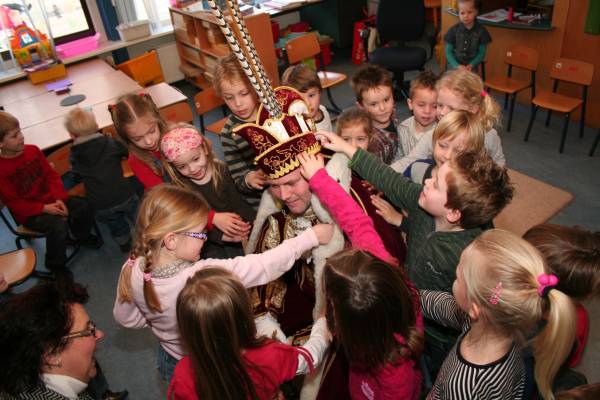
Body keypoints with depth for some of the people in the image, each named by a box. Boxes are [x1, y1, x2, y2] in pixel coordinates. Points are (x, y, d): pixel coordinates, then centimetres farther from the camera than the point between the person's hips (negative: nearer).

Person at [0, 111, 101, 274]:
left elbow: (51, 175, 4)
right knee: (59, 224, -29)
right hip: (28, 213, -6)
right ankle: (56, 264, -4)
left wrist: (59, 198, -11)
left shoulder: (32, 150, -2)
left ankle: (83, 236, 23)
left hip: (51, 200, 6)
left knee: (84, 206, -9)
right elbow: (14, 203, -16)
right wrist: (44, 208, -22)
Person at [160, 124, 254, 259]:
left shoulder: (221, 170, -3)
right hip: (211, 244, -2)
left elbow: (237, 203, -3)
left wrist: (251, 222, -20)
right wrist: (223, 236, -25)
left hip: (236, 231, 2)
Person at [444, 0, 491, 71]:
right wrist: (457, 66, -17)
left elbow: (482, 53, -1)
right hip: (454, 66, 0)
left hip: (471, 68, 0)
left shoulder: (481, 31, -6)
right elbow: (448, 52, -4)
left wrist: (471, 65, -17)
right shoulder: (453, 30, -7)